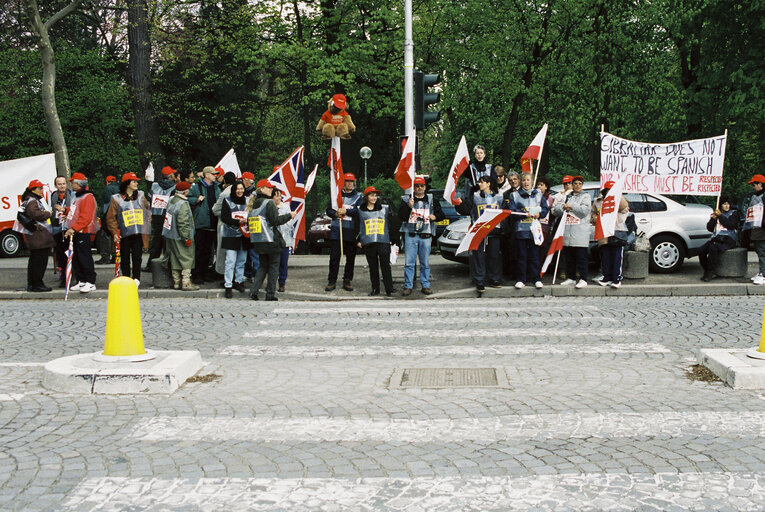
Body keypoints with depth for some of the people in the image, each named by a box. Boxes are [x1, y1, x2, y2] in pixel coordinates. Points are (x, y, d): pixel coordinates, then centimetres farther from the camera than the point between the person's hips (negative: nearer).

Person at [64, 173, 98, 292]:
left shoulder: (87, 197, -12)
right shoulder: (77, 196, 20)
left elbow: (86, 217, -21)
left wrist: (74, 228, -26)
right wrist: (66, 211, 18)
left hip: (83, 233, -10)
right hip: (75, 233, 10)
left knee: (85, 258, -9)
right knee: (76, 259, 11)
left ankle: (90, 283, -6)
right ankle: (81, 281, 18)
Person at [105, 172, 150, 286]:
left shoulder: (140, 197, 11)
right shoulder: (117, 199, 1)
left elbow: (147, 212, 20)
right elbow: (111, 218, 1)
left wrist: (147, 227, 13)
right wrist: (115, 232, -7)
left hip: (139, 234, 2)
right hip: (124, 235, -2)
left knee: (137, 257, -2)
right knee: (125, 259, 3)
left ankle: (136, 279, 6)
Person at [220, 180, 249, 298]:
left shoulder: (246, 201, 10)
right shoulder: (227, 201, -2)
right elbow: (224, 218, -8)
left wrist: (248, 221, -5)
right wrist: (238, 222, -18)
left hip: (244, 236, 4)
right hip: (231, 236, -4)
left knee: (242, 260, 9)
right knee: (230, 261, -8)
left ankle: (239, 281, 24)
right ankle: (228, 286, -4)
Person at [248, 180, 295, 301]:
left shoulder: (253, 204, 11)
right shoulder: (269, 203, -11)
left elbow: (249, 223, 14)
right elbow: (275, 220, -16)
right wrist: (289, 215, -5)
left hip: (257, 241, 7)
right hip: (270, 240, -7)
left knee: (263, 265, 16)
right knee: (273, 266, 4)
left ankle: (253, 290, 3)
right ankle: (270, 294, 5)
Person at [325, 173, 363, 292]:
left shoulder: (359, 196, 7)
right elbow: (328, 210, 11)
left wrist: (346, 211, -17)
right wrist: (335, 213, -9)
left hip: (351, 230, -1)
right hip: (336, 229, 1)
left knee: (350, 257, 3)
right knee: (334, 257, -2)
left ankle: (347, 281, 12)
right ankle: (332, 281, 2)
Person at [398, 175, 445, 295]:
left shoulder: (432, 200, 13)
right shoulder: (406, 200, 8)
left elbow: (441, 214, 16)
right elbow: (401, 216, -1)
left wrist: (435, 217, -5)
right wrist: (409, 207, -15)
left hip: (426, 235, 1)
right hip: (410, 235, -1)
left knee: (425, 262, 4)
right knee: (409, 262, -3)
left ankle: (425, 285, 11)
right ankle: (408, 286, 2)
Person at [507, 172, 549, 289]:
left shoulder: (538, 194, 12)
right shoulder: (515, 195, 6)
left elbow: (545, 208, 11)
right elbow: (511, 211, -1)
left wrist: (539, 214, -9)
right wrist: (524, 214, -13)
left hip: (535, 229, 1)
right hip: (521, 230, -1)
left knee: (534, 255, 3)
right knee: (522, 255, 2)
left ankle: (536, 279, 9)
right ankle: (521, 279, 9)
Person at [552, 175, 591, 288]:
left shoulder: (585, 196, 8)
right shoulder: (566, 197, 19)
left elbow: (585, 210, -9)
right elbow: (556, 210, 10)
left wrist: (571, 206, -7)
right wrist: (563, 207, -9)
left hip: (580, 232, -4)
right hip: (567, 232, 4)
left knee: (581, 257, -8)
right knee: (569, 257, 7)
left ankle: (583, 279, -7)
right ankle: (570, 278, 15)